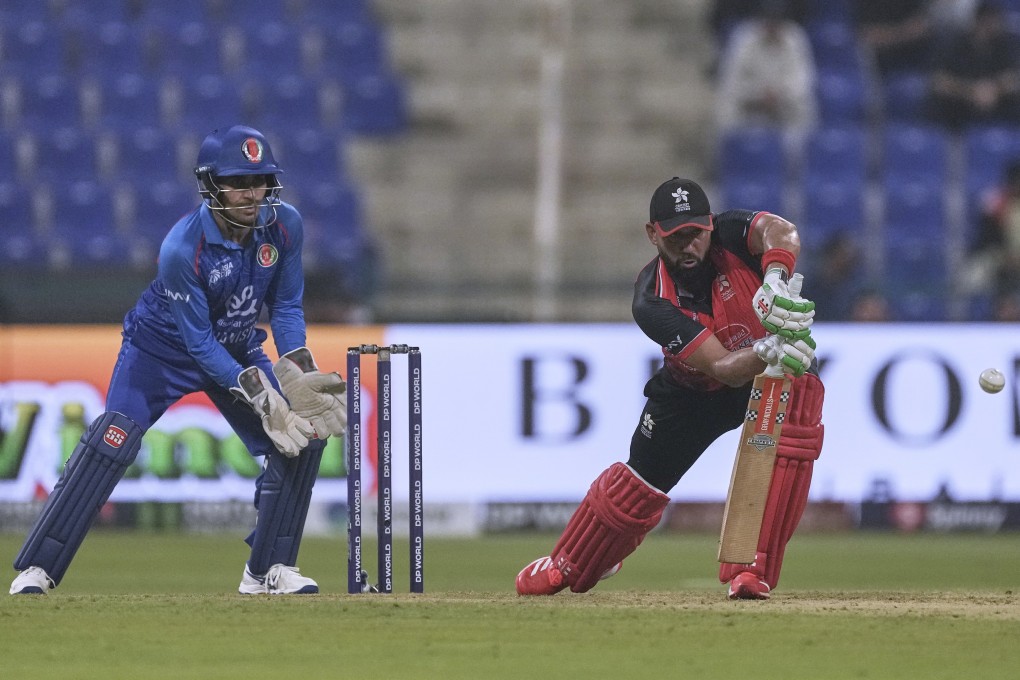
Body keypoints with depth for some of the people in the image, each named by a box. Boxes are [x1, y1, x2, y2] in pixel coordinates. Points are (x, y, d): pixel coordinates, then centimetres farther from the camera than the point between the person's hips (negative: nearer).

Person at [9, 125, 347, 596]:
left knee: (301, 438, -7)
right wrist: (256, 392, -30)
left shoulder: (283, 225, -17)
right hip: (163, 348, -6)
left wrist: (298, 372, -18)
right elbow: (198, 342, -26)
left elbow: (285, 305, -4)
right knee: (113, 441, -23)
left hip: (236, 348, 6)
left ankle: (269, 570, 6)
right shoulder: (182, 250, -33)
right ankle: (35, 570, -19)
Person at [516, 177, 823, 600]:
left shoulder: (730, 234, -27)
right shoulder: (653, 302, -31)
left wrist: (774, 280, -71)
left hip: (775, 373, 0)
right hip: (694, 388, 0)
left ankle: (754, 572, -22)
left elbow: (781, 233, -51)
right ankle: (567, 566, 34)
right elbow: (724, 368, -40)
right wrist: (767, 351, -61)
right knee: (643, 476, 5)